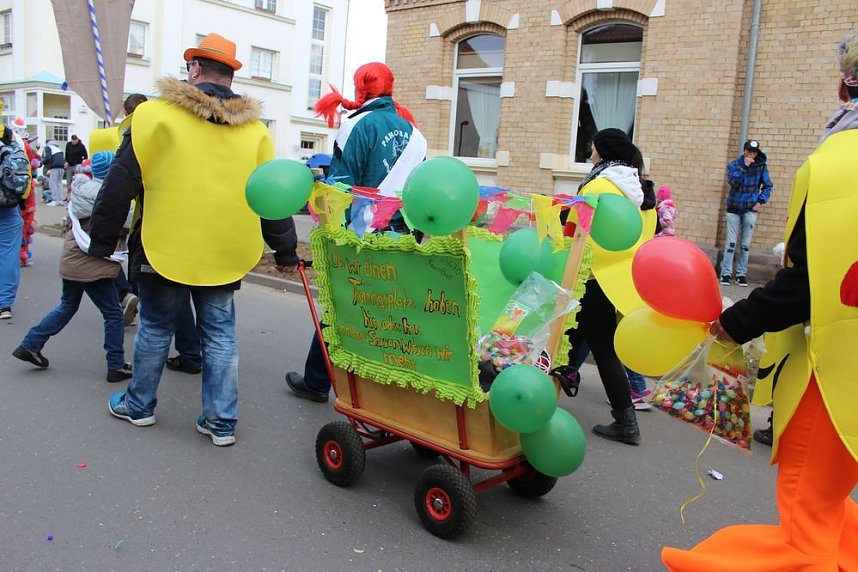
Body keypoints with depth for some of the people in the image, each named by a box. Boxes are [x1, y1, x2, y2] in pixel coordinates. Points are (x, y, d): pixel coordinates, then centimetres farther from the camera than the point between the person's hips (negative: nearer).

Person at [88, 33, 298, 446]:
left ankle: (139, 405, 33)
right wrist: (285, 250, 14)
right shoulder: (255, 130, 2)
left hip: (165, 249, -2)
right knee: (220, 335, 10)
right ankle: (221, 421, 14)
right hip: (224, 254, 2)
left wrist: (102, 240, 4)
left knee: (155, 329, 15)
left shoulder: (156, 115, -8)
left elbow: (122, 181, -5)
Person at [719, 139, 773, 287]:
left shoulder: (761, 166, 2)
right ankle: (726, 273, 2)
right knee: (731, 243, 0)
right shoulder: (734, 165, 0)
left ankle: (741, 274, 10)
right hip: (734, 208, -1)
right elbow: (733, 181, -19)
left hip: (750, 210, 1)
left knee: (746, 244, 4)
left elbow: (768, 186, 10)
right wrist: (745, 166, -22)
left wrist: (761, 201, -2)